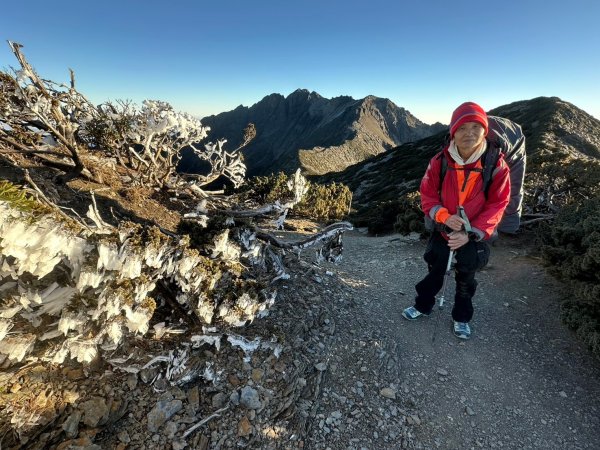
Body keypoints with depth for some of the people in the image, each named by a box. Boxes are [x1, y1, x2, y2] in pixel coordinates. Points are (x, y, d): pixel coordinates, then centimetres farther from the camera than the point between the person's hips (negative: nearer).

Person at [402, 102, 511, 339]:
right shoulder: (440, 161, -16)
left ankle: (462, 317, 41)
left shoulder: (496, 164, -18)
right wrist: (445, 216, -26)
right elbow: (427, 195, -9)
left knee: (466, 279, 18)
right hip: (442, 231, 1)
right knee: (434, 272, 18)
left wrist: (471, 234, -23)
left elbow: (497, 203, -14)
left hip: (474, 236, 0)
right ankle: (423, 306, 41)